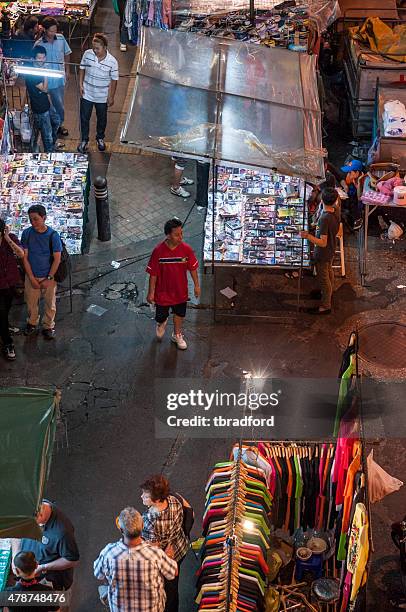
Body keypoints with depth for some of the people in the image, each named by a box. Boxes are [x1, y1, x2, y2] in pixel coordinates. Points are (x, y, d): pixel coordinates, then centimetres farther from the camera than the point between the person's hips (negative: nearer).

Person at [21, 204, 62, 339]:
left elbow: (57, 259, -12)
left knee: (50, 303, 13)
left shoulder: (53, 235, -16)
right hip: (31, 276, 2)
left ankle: (48, 326, 34)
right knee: (31, 302, 18)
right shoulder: (27, 233, -10)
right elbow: (25, 257, -7)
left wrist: (48, 279, -14)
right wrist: (32, 278, -11)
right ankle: (32, 323, 43)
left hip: (49, 277, -2)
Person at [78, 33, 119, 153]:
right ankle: (84, 140, 33)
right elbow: (82, 69, 2)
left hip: (102, 97, -1)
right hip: (87, 94, 1)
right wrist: (81, 85, -3)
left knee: (102, 119, 20)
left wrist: (111, 97, -5)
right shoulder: (87, 54, -15)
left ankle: (100, 138, 45)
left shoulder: (112, 62, -21)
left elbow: (114, 80, -10)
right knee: (84, 118, 12)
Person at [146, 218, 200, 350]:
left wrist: (197, 285, 5)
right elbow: (153, 274, -14)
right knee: (161, 315, 16)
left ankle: (177, 335, 46)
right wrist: (151, 292, -8)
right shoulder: (158, 251, -23)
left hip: (180, 291, 2)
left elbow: (192, 268, -2)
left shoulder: (186, 249, -17)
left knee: (179, 314, 20)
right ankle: (162, 323, 53)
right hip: (163, 291, -2)